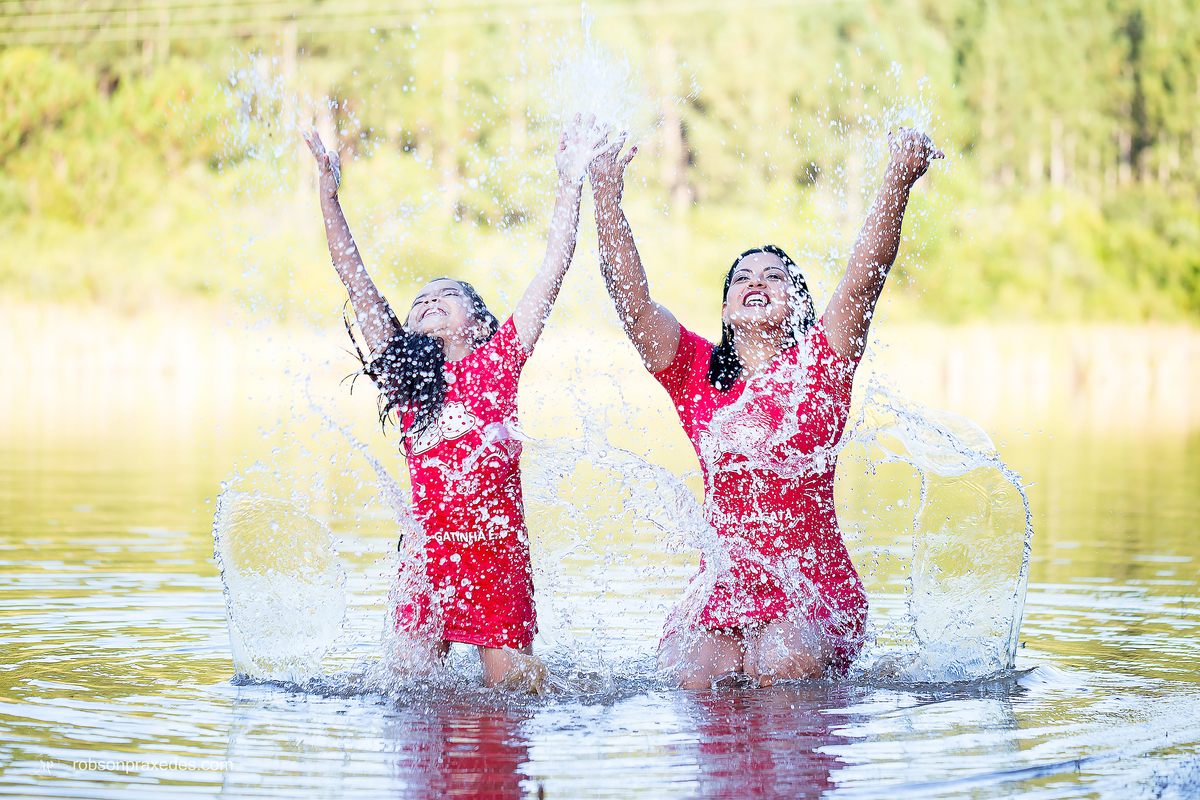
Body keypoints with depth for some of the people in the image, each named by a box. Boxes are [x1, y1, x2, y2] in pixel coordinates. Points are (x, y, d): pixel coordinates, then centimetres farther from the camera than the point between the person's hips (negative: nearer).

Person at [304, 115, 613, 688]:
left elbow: (553, 268, 1)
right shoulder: (402, 372, 9)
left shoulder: (497, 363, 3)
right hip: (428, 561, 2)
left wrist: (570, 182, -1)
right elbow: (354, 277, 7)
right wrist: (328, 190, 3)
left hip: (497, 559, -2)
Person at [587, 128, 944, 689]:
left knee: (785, 663, -30)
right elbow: (628, 292, -1)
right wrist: (606, 194, -12)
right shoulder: (695, 371, 10)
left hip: (817, 586, -1)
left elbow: (865, 278, -9)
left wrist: (898, 181, -23)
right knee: (695, 676, -26)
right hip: (721, 588, 1)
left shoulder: (820, 364, 5)